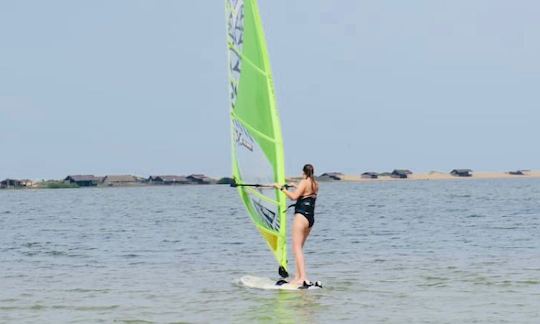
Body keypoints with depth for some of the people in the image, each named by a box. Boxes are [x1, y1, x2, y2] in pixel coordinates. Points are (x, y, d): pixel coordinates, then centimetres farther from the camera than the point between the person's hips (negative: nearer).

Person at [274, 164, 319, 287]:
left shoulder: (304, 182, -8)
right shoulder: (315, 184, 16)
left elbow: (294, 196, -21)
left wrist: (282, 188, -11)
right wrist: (296, 186, 50)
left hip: (301, 216, -8)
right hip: (311, 218, 8)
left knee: (297, 247, -11)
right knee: (299, 247, 14)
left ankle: (303, 278, -22)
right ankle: (297, 277, 11)